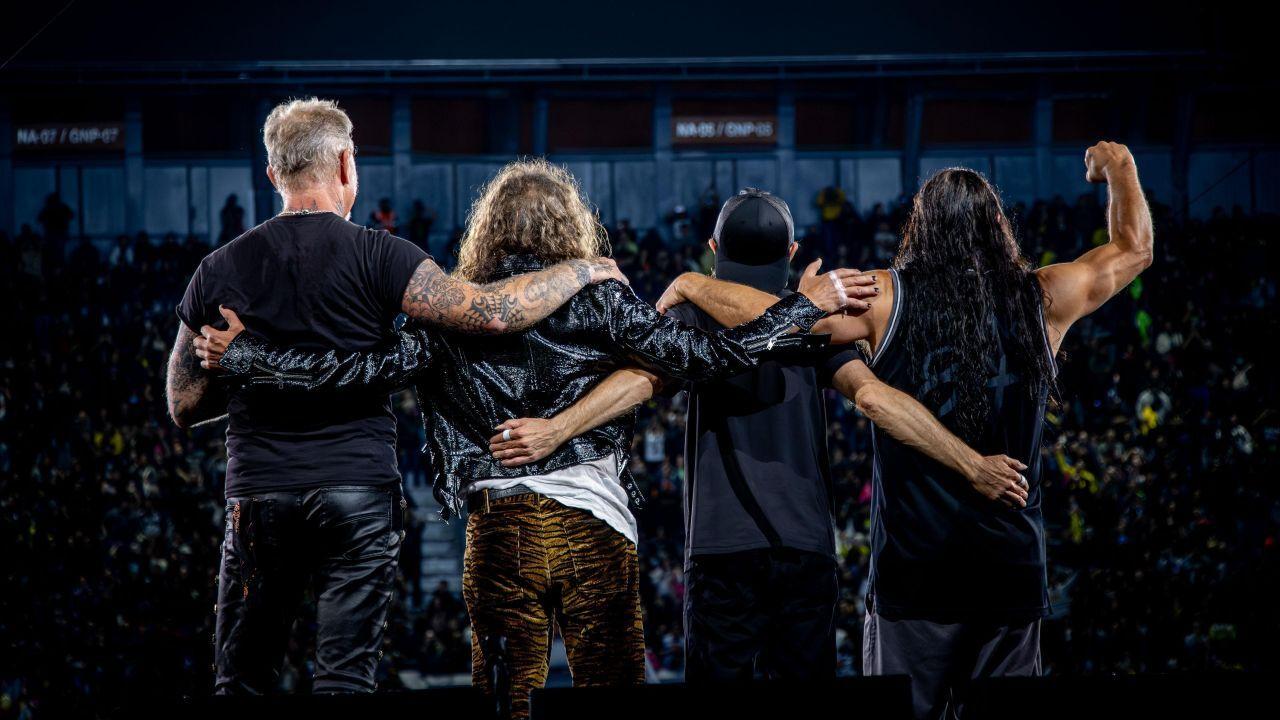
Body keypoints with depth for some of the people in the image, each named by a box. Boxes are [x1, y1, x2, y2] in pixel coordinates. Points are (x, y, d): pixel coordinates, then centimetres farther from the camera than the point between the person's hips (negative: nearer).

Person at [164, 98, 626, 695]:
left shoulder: (220, 271, 5)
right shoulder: (373, 256, -5)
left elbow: (183, 406, 10)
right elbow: (489, 311, -13)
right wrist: (582, 270, 1)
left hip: (259, 494, 2)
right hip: (359, 490, -2)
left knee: (242, 679, 9)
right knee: (345, 677, 0)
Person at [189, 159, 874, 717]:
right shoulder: (599, 301, 0)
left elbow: (367, 368, -4)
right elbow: (705, 354, -5)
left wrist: (240, 354, 4)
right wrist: (807, 305, 4)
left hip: (497, 529, 1)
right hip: (594, 529, -1)